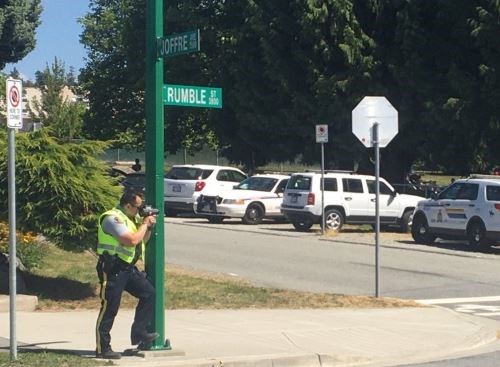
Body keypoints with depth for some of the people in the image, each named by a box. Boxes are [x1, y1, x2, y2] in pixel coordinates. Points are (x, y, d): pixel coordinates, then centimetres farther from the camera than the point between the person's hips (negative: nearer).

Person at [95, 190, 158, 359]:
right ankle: (102, 348, -1)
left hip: (128, 268, 9)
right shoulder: (113, 219, -17)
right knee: (109, 309, -6)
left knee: (149, 293, 3)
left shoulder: (131, 218, 13)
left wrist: (149, 227, 5)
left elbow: (142, 240, 24)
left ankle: (138, 333, 8)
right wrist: (145, 224, -11)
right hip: (113, 269, -9)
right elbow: (132, 240, -25)